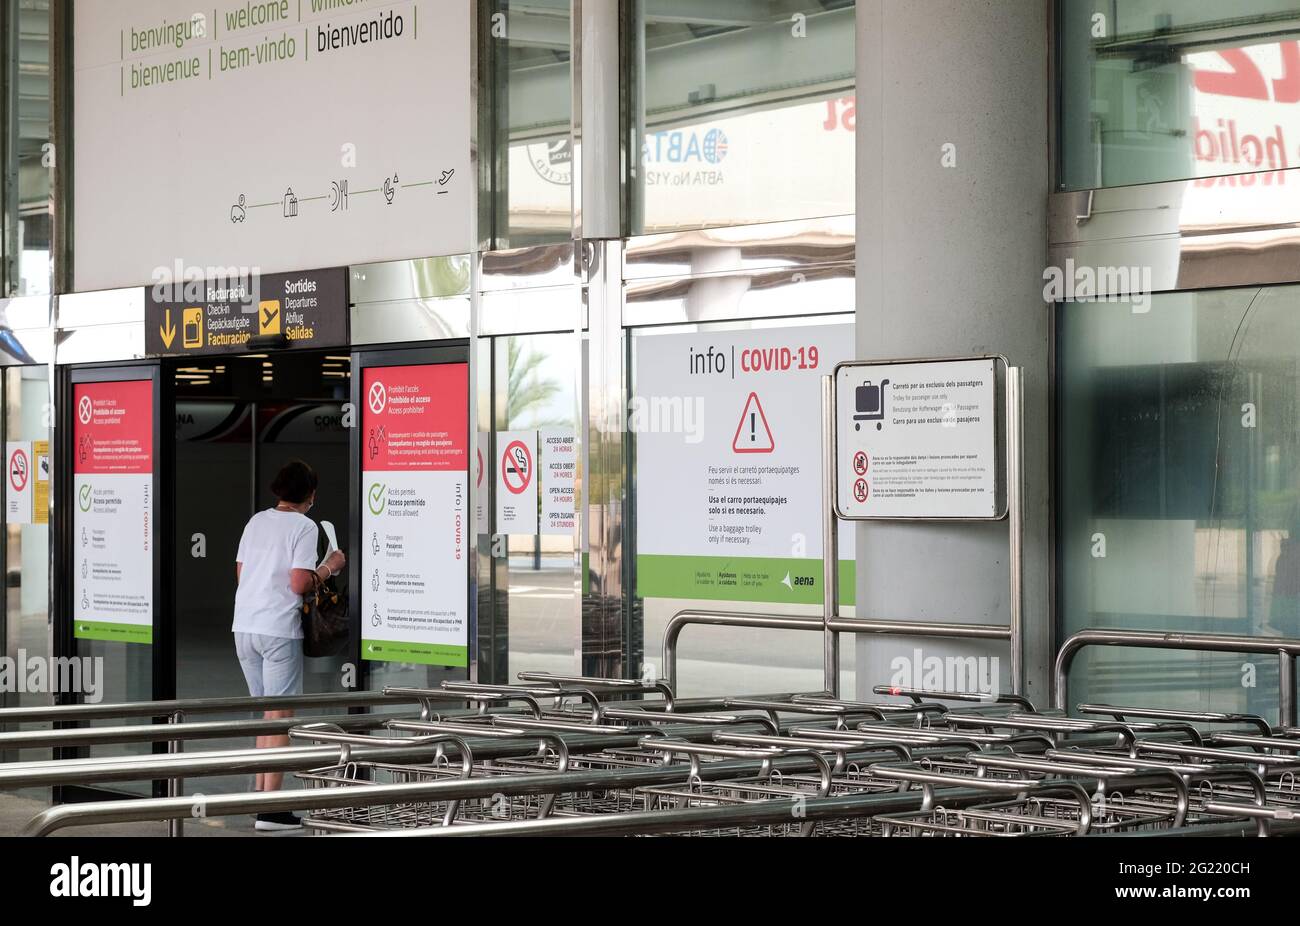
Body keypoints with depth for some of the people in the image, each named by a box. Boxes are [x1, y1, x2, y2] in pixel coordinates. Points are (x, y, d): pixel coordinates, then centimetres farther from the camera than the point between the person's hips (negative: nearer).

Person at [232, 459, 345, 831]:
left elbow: (240, 574, 16)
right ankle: (270, 809, -4)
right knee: (280, 717, -2)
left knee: (266, 716, 18)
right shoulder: (304, 527, -8)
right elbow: (299, 584, -14)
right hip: (279, 630, -7)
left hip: (244, 627, 7)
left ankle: (260, 795, 18)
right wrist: (328, 568, 1)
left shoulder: (256, 521, 12)